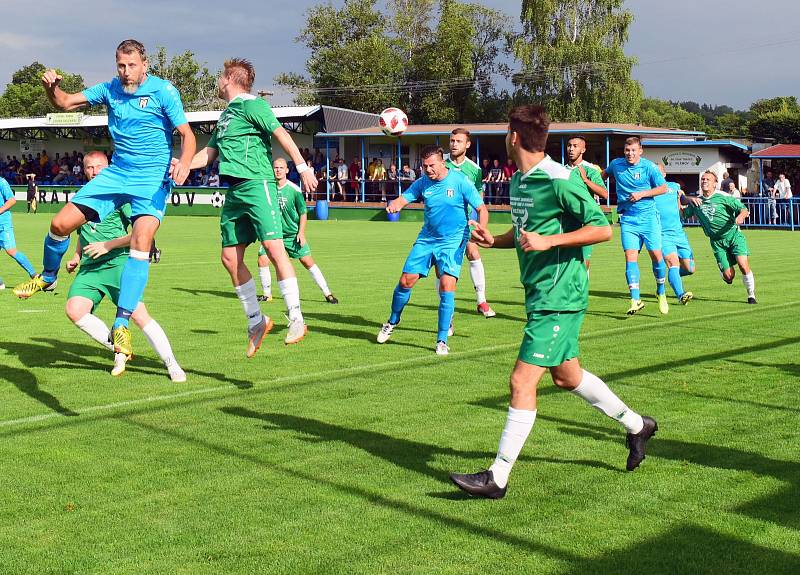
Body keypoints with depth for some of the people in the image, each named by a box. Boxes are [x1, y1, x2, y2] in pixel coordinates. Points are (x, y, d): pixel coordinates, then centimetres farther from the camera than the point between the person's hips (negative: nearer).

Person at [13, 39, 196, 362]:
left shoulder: (163, 91, -8)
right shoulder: (110, 89, 5)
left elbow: (187, 134, -12)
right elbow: (64, 103, 11)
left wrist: (183, 163, -32)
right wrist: (51, 87, -12)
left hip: (152, 179, -5)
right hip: (116, 174, 5)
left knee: (141, 242, -25)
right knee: (61, 224, -3)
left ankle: (122, 324, -25)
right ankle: (48, 276, 28)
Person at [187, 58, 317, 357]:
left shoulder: (252, 105, -3)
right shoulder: (226, 114, 23)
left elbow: (281, 134, -14)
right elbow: (209, 153, 31)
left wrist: (303, 167, -24)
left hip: (257, 184, -9)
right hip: (234, 191, 9)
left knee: (273, 246, -19)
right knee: (230, 258, 5)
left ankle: (296, 319, -16)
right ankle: (256, 321, 15)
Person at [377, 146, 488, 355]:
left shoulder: (460, 181, -12)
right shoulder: (423, 183, 0)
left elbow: (482, 209, -11)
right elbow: (403, 198, -6)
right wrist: (394, 204, -31)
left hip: (453, 242, -4)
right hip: (426, 239, 4)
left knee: (447, 285, -16)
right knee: (406, 281, 2)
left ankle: (442, 340, -5)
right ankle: (392, 322, 29)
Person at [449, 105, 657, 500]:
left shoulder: (558, 180, -17)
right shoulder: (518, 181, 10)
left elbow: (602, 229, -17)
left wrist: (548, 241, -24)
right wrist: (493, 240, 6)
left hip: (559, 297, -10)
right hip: (541, 293, 10)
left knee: (522, 381, -9)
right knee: (566, 376, 20)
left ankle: (497, 478, -2)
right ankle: (636, 425, 39)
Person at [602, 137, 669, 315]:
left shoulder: (649, 167, -6)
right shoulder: (616, 164, 4)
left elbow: (663, 188, -1)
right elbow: (604, 174, 26)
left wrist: (642, 194, -11)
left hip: (649, 217, -2)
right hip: (628, 219, 2)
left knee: (656, 255, -3)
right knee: (630, 257, -10)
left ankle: (661, 292, 21)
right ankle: (636, 300, -11)